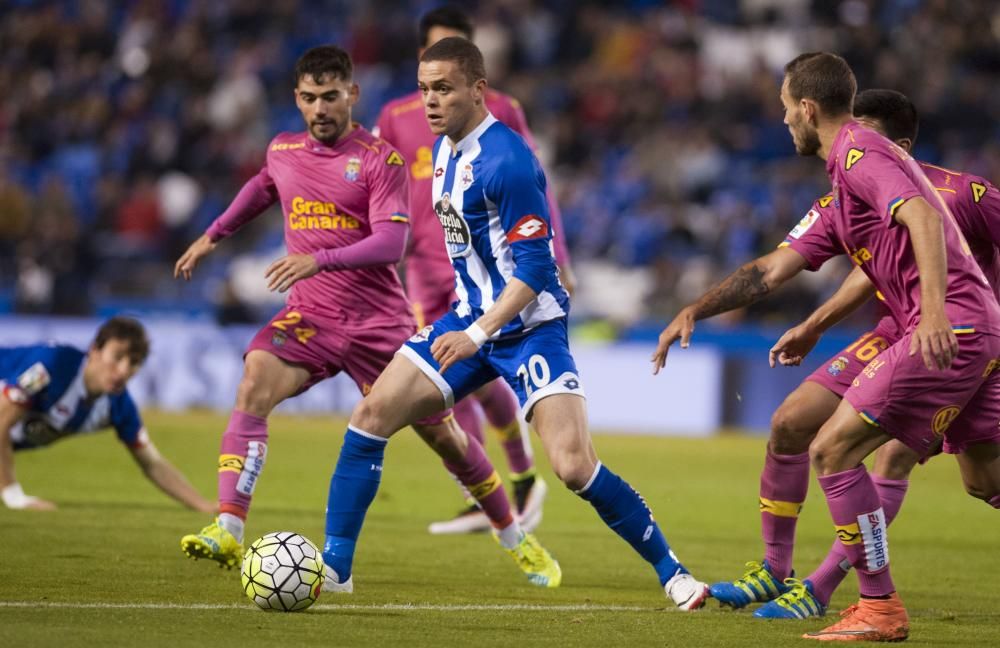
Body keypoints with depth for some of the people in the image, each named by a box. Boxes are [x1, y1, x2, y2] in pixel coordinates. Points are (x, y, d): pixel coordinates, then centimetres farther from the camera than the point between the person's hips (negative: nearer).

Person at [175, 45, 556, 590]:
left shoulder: (381, 159, -7)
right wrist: (213, 236, 32)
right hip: (311, 316, 3)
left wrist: (319, 260, -30)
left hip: (379, 320, -3)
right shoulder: (283, 151, 8)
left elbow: (391, 242, -19)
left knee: (440, 432, 4)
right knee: (254, 385, -26)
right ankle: (227, 532, -33)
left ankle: (513, 538, 27)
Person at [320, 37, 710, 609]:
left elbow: (535, 267, -24)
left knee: (574, 466, -19)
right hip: (471, 317, 8)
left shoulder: (506, 162, -22)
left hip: (529, 325, -8)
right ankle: (334, 567, 5)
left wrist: (477, 335, -30)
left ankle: (672, 572, -2)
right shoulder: (443, 149, 6)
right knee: (371, 417, -2)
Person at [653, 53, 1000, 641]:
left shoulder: (859, 152, -7)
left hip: (950, 327, -10)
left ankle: (880, 608, -3)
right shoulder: (843, 194, 24)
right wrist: (694, 312, 24)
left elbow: (922, 217, -24)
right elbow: (773, 270, 26)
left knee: (833, 450, -5)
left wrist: (934, 309, -36)